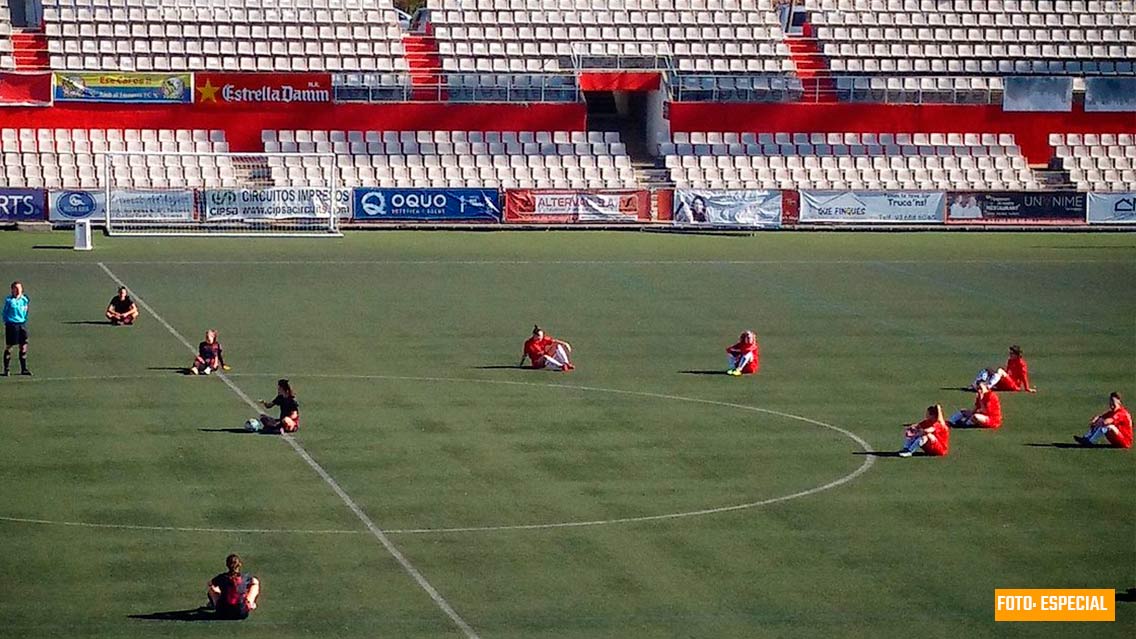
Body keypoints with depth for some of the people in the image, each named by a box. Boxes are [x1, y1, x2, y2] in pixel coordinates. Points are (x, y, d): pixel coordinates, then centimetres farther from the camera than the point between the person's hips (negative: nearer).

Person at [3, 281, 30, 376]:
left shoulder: (24, 300, 7)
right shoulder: (9, 300, -4)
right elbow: (4, 313, 3)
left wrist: (25, 320, 7)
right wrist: (6, 322, -4)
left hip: (22, 325, 4)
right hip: (11, 325, -4)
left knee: (23, 347, 4)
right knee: (8, 347, 1)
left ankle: (23, 369, 12)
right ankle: (6, 369, 7)